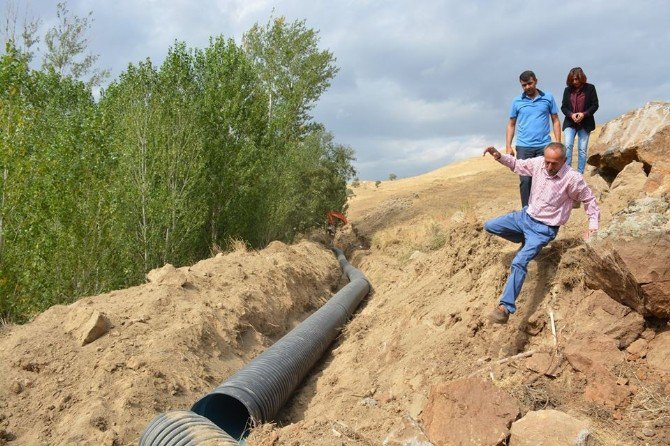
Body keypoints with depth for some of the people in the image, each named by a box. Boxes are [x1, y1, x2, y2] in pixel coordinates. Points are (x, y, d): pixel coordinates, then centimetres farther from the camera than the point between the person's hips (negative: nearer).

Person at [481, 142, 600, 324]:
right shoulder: (538, 163, -8)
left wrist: (593, 225, -17)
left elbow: (589, 200, -8)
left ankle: (505, 307, -22)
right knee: (489, 226, 12)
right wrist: (499, 156, -8)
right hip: (525, 216, 7)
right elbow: (517, 164, 10)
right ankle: (527, 242, 23)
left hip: (544, 229, -7)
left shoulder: (573, 179, -21)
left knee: (519, 262, -24)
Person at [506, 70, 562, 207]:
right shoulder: (517, 101, 7)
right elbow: (511, 125, 11)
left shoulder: (548, 98, 6)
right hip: (523, 147, 0)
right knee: (525, 181, -3)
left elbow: (555, 121, 8)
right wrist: (508, 147, 2)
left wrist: (558, 143, -1)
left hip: (544, 146, 0)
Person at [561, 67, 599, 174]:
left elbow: (595, 105, 0)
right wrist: (571, 114, -13)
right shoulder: (567, 90, 7)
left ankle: (580, 173, 8)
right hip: (570, 123, 1)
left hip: (585, 124, -1)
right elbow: (563, 106, 6)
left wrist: (584, 114, -16)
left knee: (582, 149, 1)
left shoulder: (590, 88, 1)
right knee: (567, 145, -17)